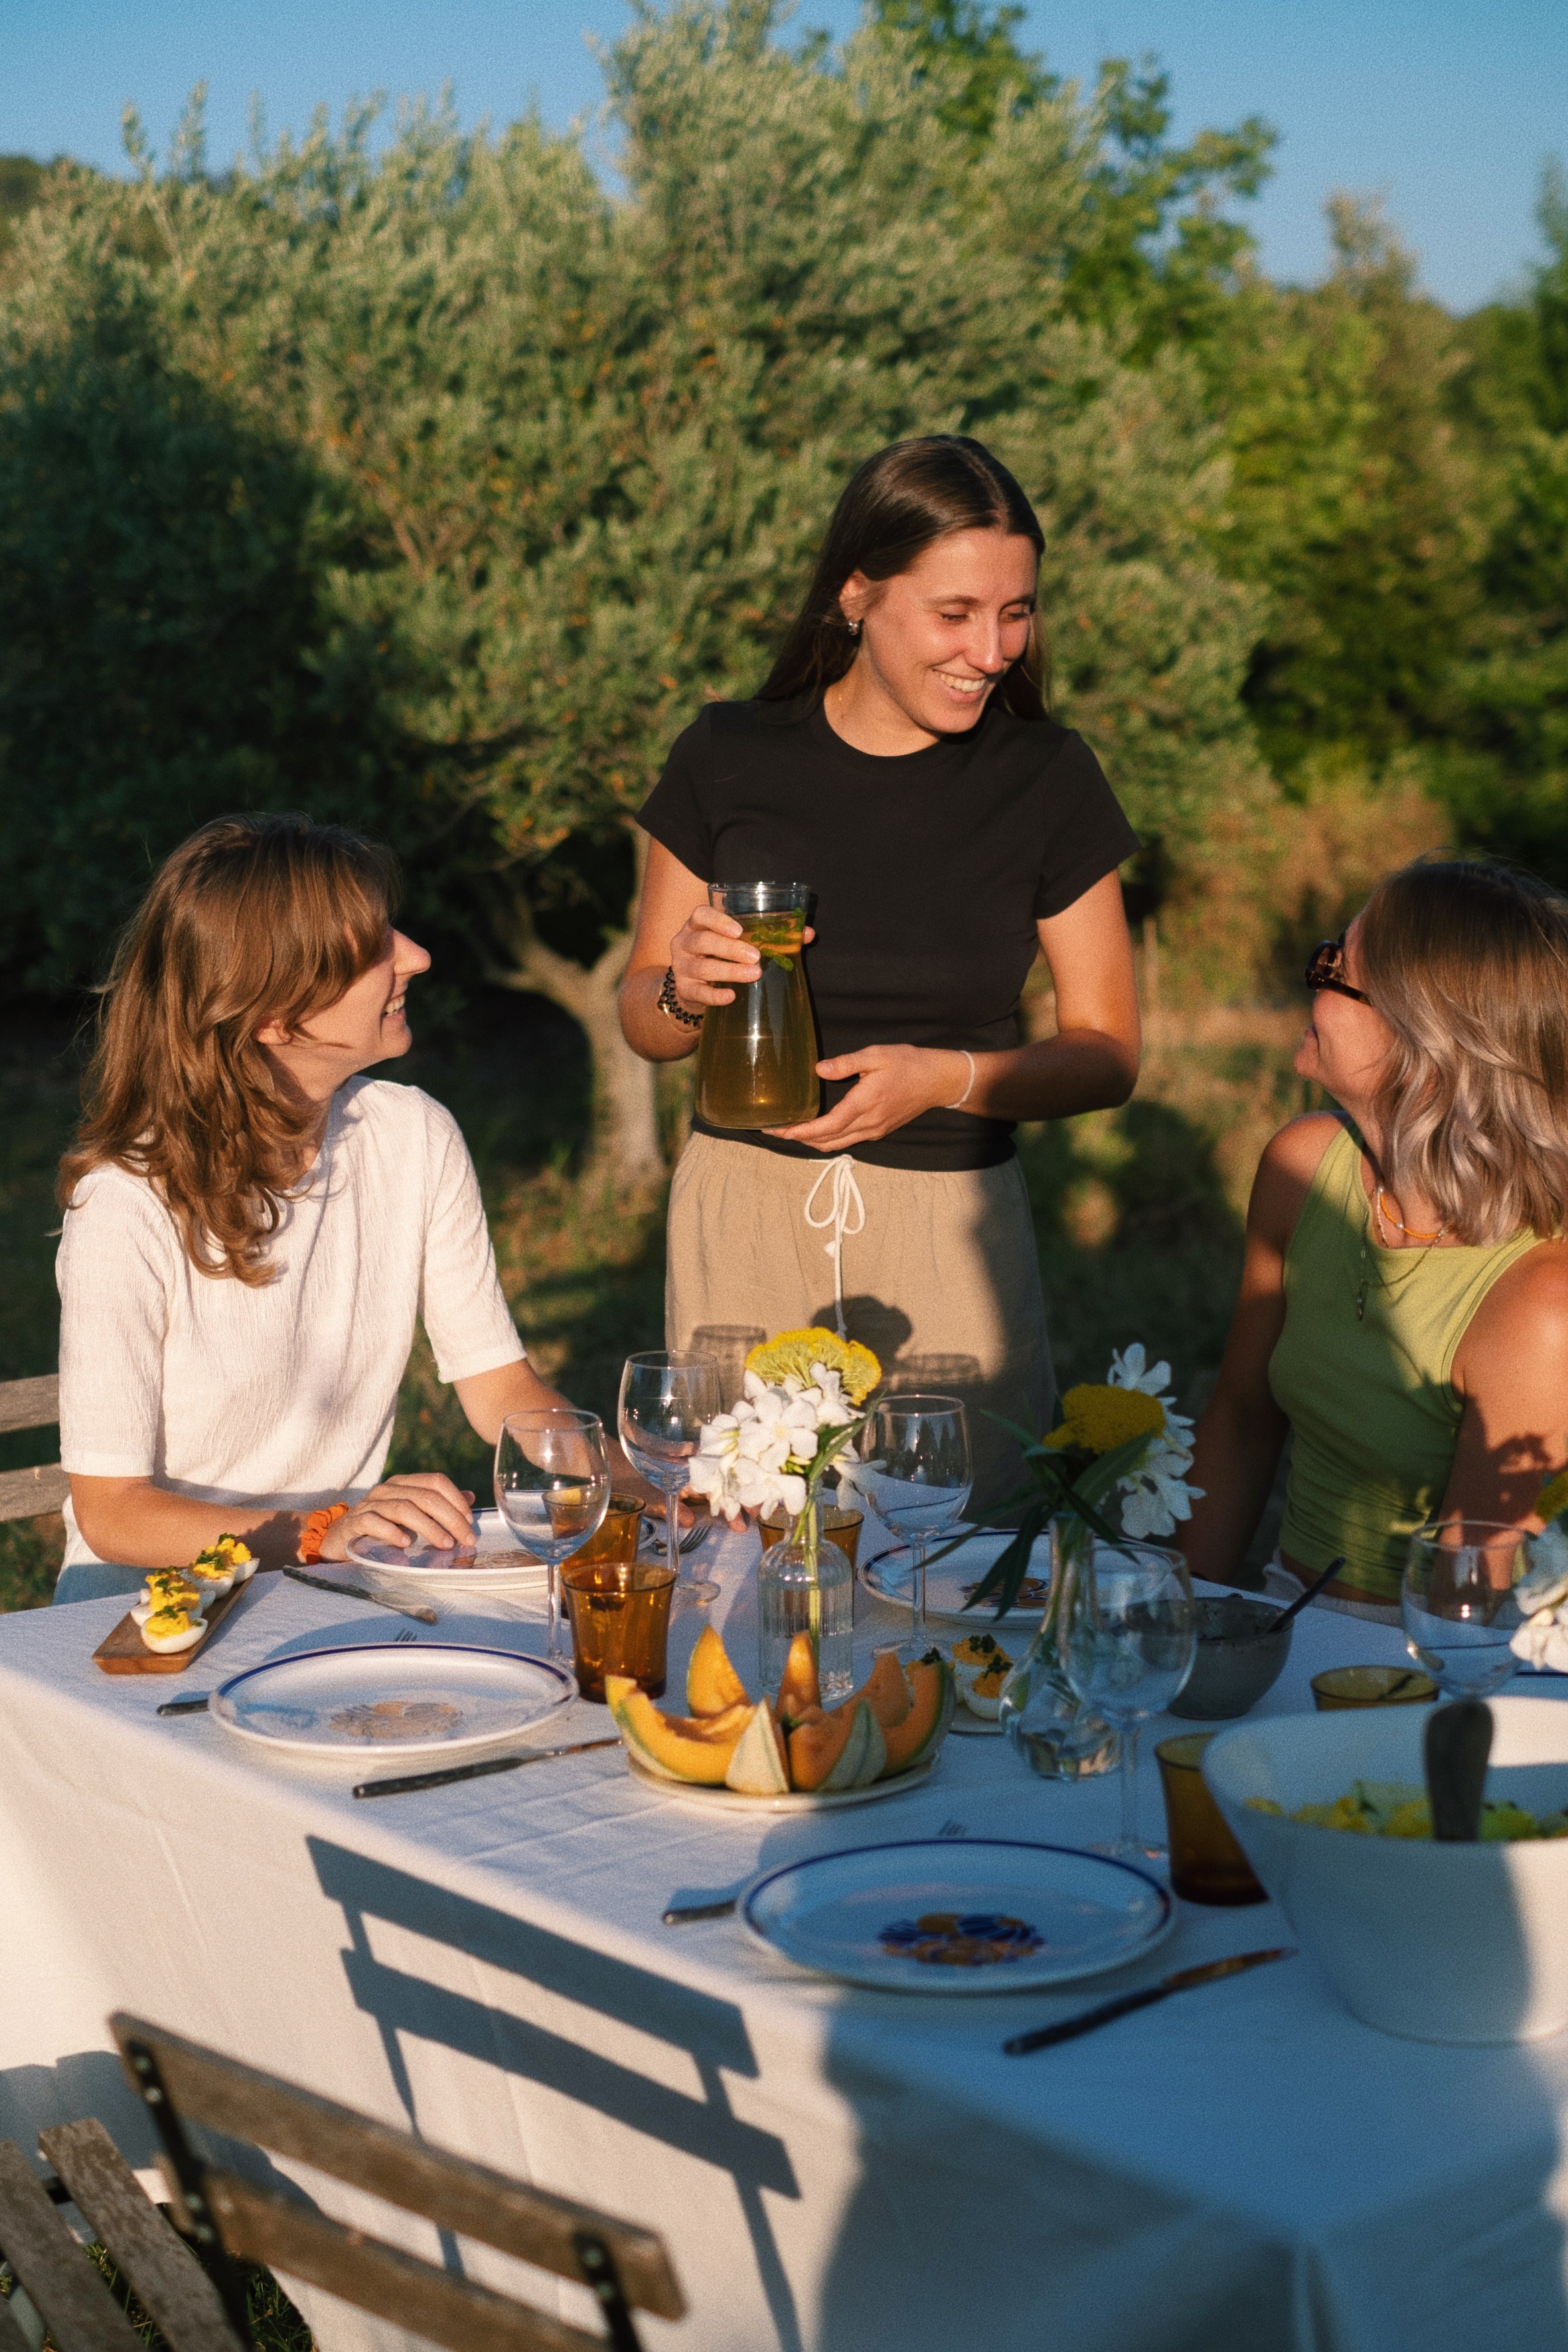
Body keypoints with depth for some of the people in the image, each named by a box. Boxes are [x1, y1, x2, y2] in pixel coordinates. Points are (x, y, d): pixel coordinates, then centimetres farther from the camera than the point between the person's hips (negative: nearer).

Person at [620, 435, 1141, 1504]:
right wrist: (686, 991, -13)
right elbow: (642, 1020, 9)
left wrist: (947, 1076, -14)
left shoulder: (1047, 778, -2)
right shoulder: (730, 756, -1)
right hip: (745, 1212, 1)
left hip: (949, 1227, 0)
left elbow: (1107, 1053, 2)